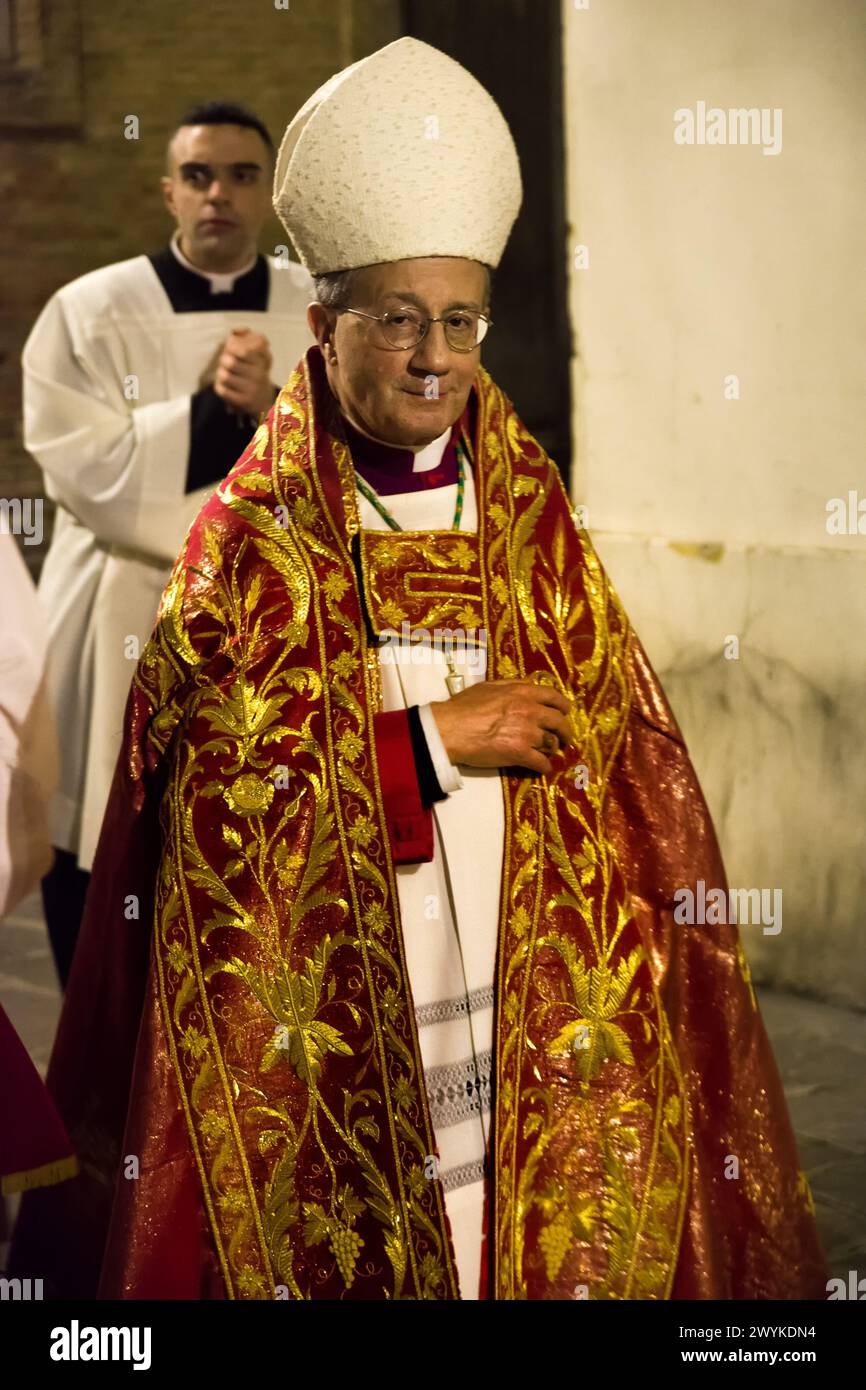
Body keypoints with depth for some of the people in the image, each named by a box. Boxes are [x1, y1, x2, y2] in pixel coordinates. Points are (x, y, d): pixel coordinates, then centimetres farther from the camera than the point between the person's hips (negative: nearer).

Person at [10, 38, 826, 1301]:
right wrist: (431, 741, -13)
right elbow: (213, 783, -11)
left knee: (539, 1225, 5)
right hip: (328, 1008, -3)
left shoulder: (535, 526, 8)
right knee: (345, 1232, 1)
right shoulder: (251, 538, -2)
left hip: (522, 996, 3)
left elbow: (634, 759, 9)